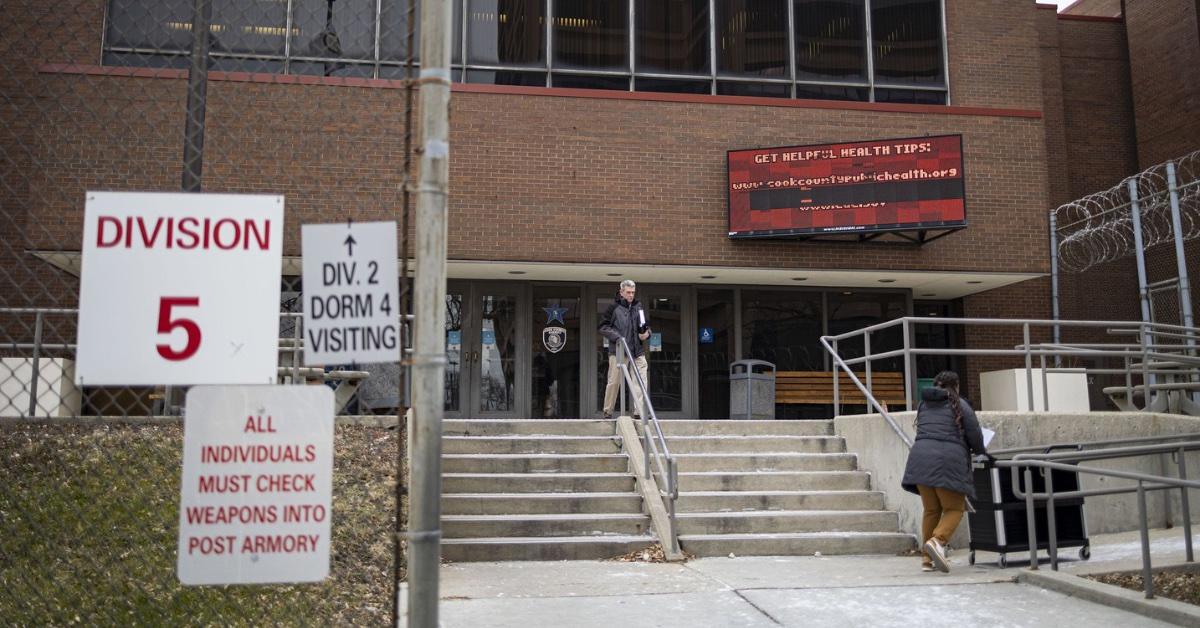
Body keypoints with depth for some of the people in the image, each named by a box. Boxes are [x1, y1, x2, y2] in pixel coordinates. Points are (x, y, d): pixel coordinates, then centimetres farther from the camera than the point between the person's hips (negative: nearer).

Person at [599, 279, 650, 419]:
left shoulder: (639, 307, 12)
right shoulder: (614, 307, -1)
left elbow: (646, 325, 24)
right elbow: (603, 327, -1)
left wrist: (646, 333, 2)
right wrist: (616, 336, -14)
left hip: (638, 351, 4)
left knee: (641, 381, -3)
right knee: (614, 382, 4)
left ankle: (641, 412, 0)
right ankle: (608, 412, 17)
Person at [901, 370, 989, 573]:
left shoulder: (923, 404, 20)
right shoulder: (959, 405, 5)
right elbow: (975, 436, 3)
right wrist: (979, 451, 22)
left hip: (921, 459, 5)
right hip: (948, 461, -5)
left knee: (931, 510, 14)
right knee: (954, 509, 5)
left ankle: (927, 558, 11)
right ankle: (937, 541, -20)